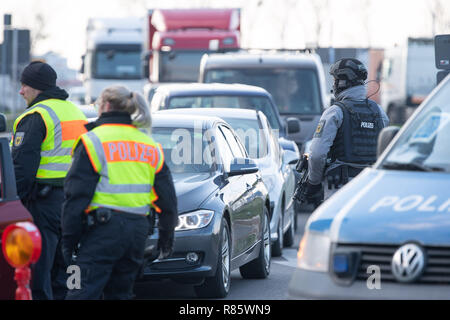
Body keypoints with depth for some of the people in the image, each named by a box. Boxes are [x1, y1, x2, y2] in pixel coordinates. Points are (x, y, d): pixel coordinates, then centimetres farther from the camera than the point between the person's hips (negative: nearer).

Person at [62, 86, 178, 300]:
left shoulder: (94, 140, -4)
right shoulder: (151, 147, 16)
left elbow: (77, 196, -8)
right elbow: (167, 200, 18)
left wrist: (69, 240, -5)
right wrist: (166, 237, 26)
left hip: (104, 228, -6)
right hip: (138, 230, 7)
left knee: (81, 292, -11)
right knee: (120, 293, 14)